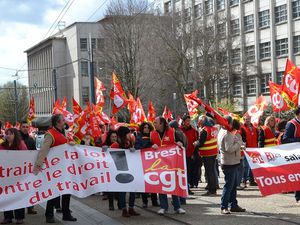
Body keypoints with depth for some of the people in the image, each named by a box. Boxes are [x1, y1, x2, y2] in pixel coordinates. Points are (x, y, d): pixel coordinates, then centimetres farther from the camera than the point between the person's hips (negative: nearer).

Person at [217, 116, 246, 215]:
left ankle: (233, 205, 22)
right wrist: (239, 143, -14)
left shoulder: (222, 132, 13)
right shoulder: (227, 134, -18)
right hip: (229, 163, -11)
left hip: (232, 163, 11)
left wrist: (238, 142, 1)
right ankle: (224, 207, -2)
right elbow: (229, 149, -26)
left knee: (233, 185, 15)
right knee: (229, 185, -6)